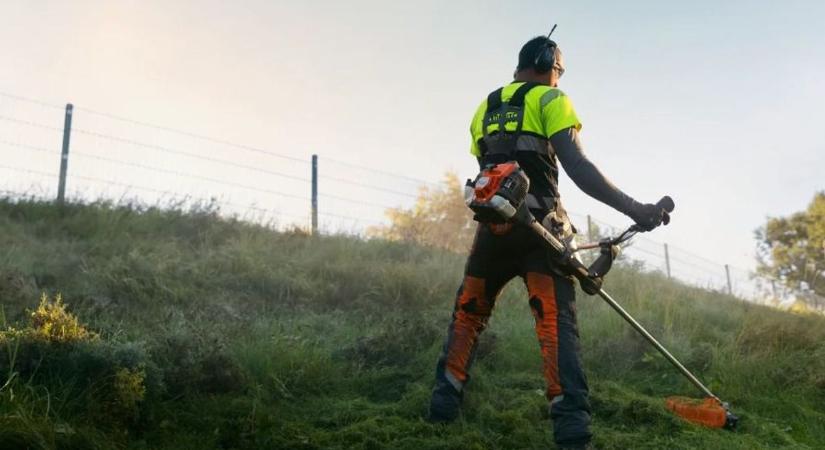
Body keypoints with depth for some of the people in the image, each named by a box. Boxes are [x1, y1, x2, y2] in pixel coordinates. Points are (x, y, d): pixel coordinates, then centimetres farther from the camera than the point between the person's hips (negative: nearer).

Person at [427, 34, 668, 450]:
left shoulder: (485, 109, 21)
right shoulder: (550, 99, 2)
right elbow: (576, 166, -13)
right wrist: (634, 208, -16)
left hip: (492, 223, 5)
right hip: (538, 225, -5)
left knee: (468, 314, 17)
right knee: (557, 323, -7)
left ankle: (444, 403, 17)